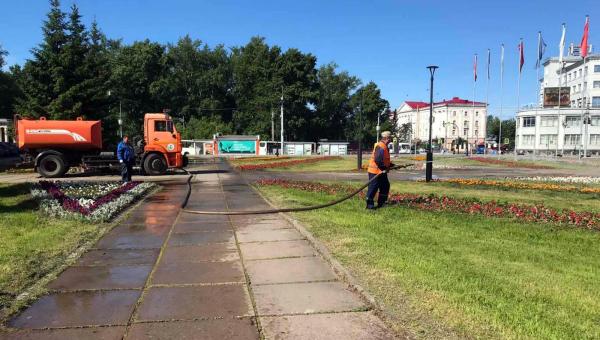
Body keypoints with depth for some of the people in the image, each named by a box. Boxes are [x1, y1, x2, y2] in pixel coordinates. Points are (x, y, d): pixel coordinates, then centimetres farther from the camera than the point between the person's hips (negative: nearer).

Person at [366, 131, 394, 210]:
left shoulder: (384, 147, 16)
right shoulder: (380, 147, -19)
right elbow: (378, 160, -27)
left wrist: (392, 165, 20)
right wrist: (384, 168, -22)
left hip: (381, 172, 11)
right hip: (375, 171, -11)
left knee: (385, 186, 17)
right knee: (373, 188, -5)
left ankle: (381, 203, 25)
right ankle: (369, 204, 1)